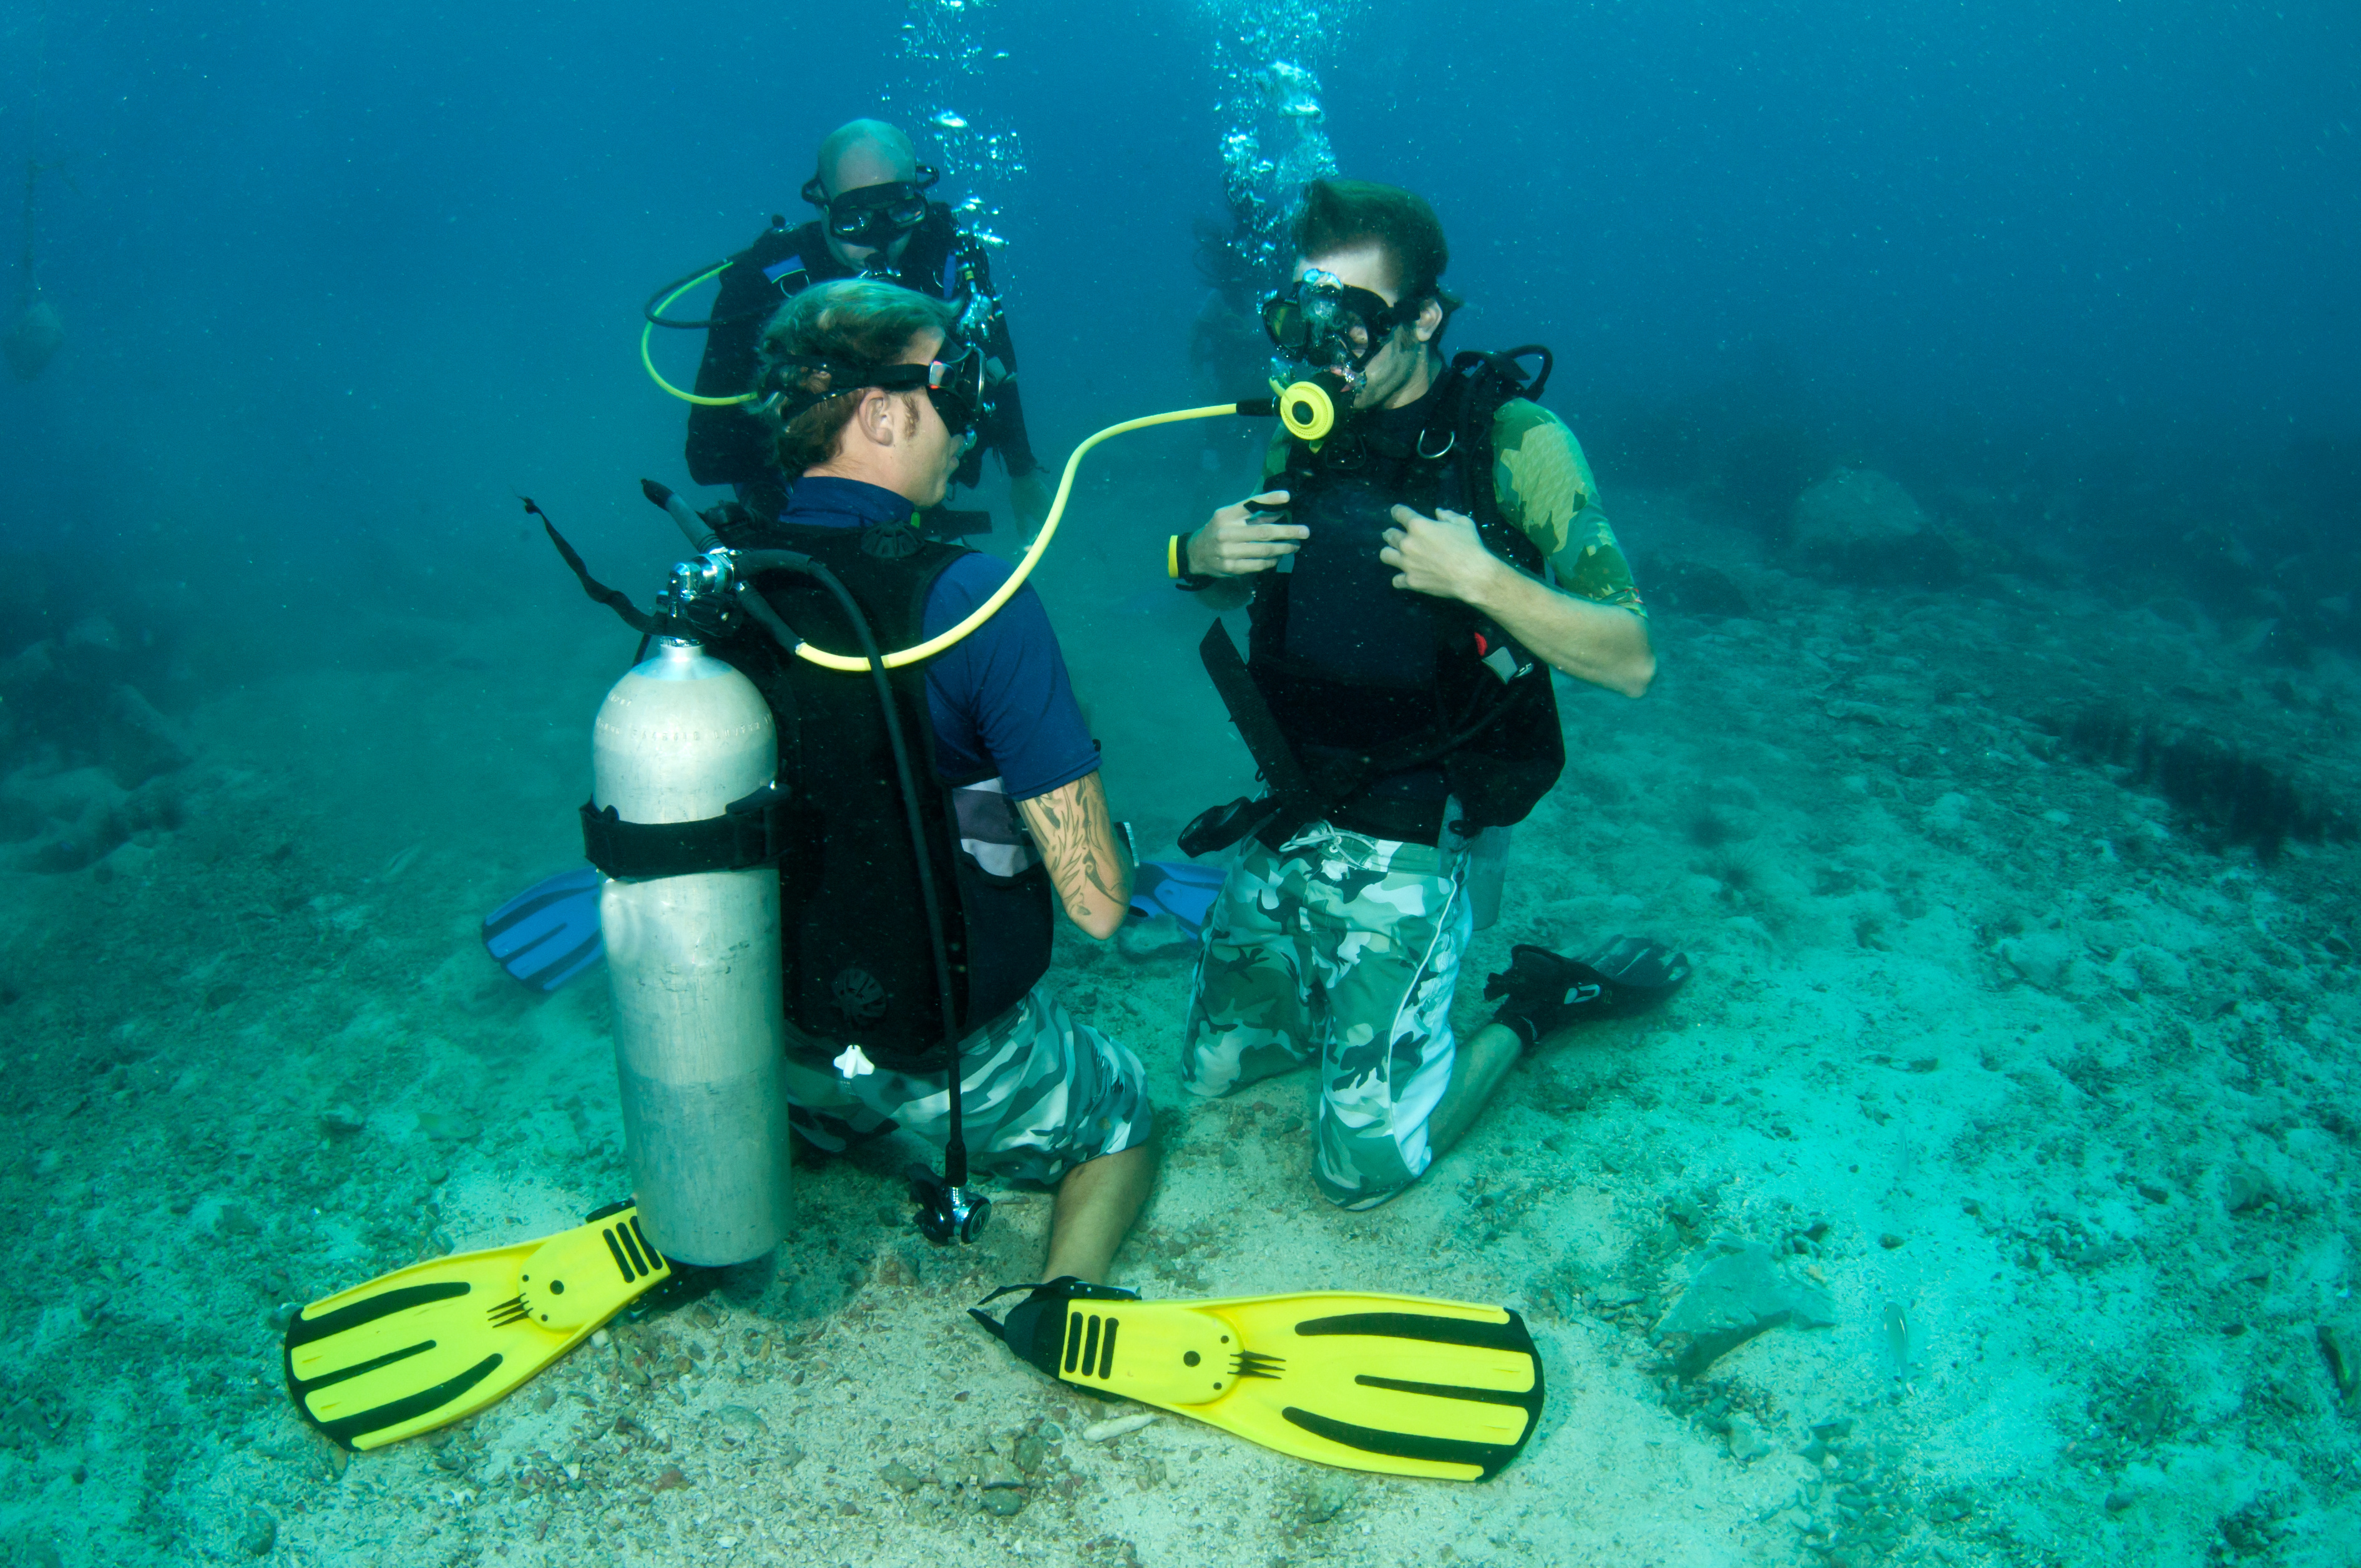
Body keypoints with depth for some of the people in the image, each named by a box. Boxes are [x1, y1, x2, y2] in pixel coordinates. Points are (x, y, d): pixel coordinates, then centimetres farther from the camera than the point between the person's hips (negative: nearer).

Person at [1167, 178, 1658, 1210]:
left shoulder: (1510, 440, -13)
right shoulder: (1310, 436, 3)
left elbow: (1629, 660, -17)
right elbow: (1235, 588, 19)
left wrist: (1480, 578, -30)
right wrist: (1199, 558, -4)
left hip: (1404, 849, -6)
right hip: (1285, 827, 6)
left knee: (1362, 1165, -1)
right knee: (1212, 1073, 18)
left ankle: (1527, 1010, 21)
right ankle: (1357, 1000, 37)